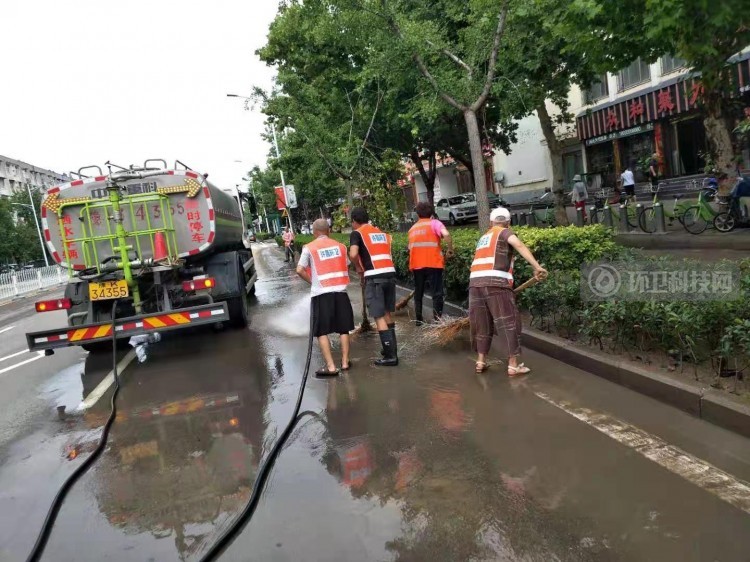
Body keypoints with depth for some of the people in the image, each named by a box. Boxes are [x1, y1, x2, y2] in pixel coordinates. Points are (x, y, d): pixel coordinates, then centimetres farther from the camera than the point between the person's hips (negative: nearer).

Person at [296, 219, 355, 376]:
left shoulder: (309, 248, 2)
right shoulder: (340, 246, 12)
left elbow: (300, 270, -4)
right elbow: (347, 267, 12)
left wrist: (312, 281, 10)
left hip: (321, 293, -3)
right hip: (340, 291, 3)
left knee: (322, 332, 4)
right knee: (344, 329, 16)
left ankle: (330, 366, -1)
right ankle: (345, 362, 18)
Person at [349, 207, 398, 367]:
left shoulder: (357, 233, 2)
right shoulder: (381, 232, 22)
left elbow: (353, 254, -15)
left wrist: (359, 269, 2)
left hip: (374, 277, -6)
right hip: (390, 273, 7)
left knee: (379, 317, -1)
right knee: (387, 313, 19)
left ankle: (390, 356, -2)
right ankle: (392, 349, 27)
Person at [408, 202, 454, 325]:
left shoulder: (412, 228, 15)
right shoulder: (434, 223, 0)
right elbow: (446, 234, -19)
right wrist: (450, 250, -8)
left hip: (416, 265, 5)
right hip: (433, 263, -4)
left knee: (418, 293, 15)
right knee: (437, 293, 0)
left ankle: (419, 319, 20)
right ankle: (438, 319, -4)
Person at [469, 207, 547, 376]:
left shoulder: (483, 238, 29)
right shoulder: (504, 232, 10)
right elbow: (519, 245, -10)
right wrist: (537, 266, -17)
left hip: (475, 283, 6)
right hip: (496, 283, -6)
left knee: (481, 323, 16)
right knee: (509, 323, 2)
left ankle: (480, 362, 22)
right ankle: (513, 366, 3)